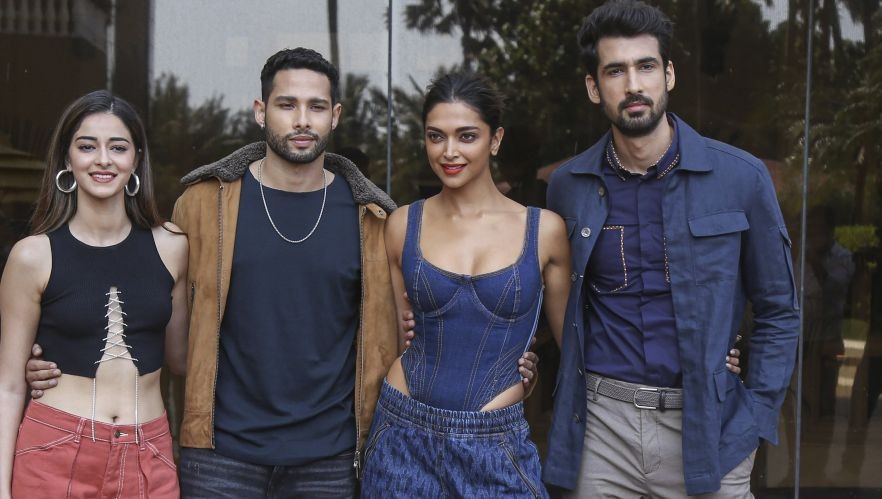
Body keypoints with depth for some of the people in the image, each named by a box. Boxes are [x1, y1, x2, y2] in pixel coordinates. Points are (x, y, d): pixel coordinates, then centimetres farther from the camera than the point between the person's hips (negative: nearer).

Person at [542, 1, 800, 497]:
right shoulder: (568, 186, 1)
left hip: (705, 423, -1)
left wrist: (750, 427, -5)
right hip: (601, 423, 2)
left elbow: (779, 311, 2)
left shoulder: (741, 177, -5)